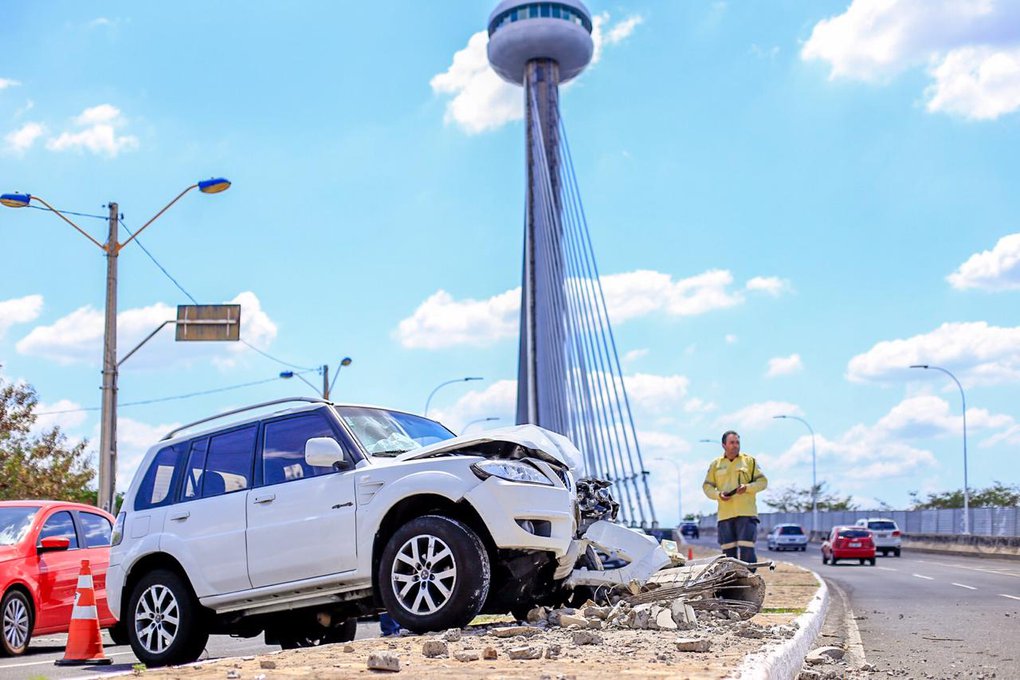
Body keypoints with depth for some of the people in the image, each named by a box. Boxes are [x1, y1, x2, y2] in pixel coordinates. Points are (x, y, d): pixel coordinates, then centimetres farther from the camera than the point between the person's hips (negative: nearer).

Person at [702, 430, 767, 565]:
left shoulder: (749, 461, 9)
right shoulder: (715, 464, 13)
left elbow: (762, 482, 7)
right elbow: (707, 486, 15)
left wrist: (747, 487, -11)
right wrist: (718, 495, -6)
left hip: (746, 513, -2)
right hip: (725, 514, 2)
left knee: (747, 550, -12)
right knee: (728, 551, 3)